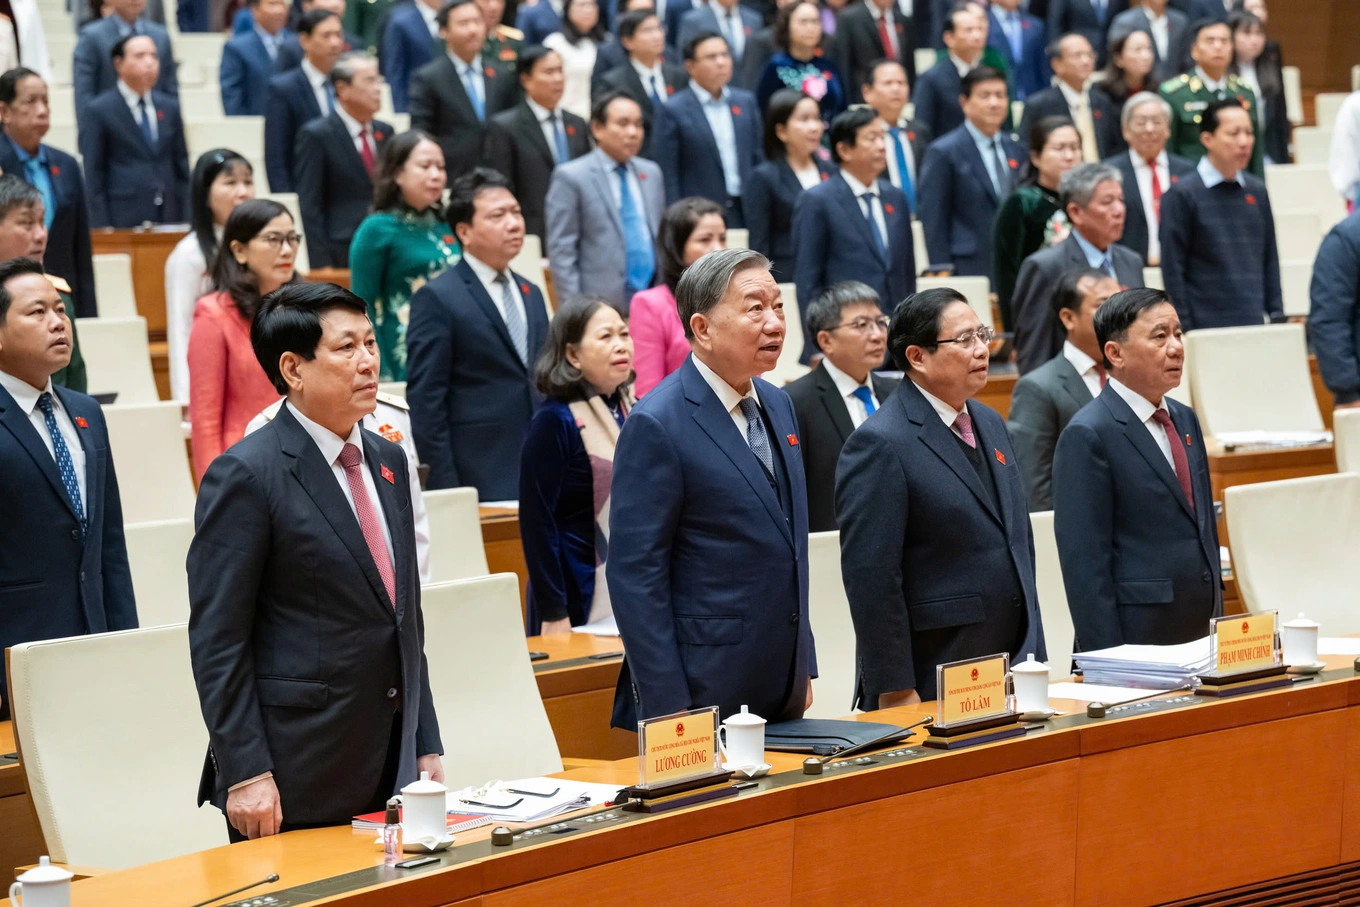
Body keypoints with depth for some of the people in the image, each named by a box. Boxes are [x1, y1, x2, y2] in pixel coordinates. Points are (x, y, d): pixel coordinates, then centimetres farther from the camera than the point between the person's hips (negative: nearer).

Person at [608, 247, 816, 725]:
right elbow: (635, 574, -16)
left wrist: (803, 667, 16)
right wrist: (668, 710, -19)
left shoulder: (777, 405, 11)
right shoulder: (656, 425, -14)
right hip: (703, 693, -7)